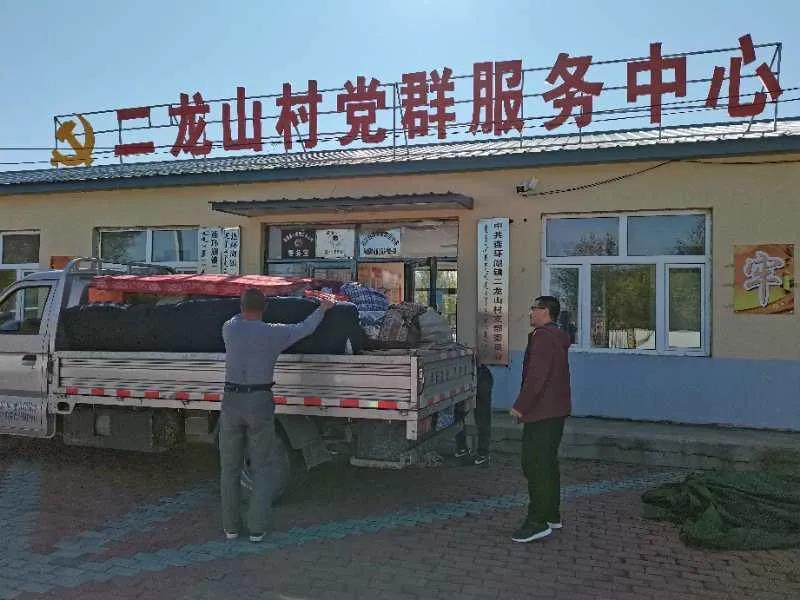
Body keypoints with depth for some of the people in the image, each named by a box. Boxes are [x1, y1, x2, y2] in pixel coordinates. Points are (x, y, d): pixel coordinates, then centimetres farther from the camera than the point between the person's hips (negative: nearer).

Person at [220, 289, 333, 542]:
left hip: (232, 402, 1)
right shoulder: (275, 333, -1)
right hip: (260, 403, -1)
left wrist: (247, 311, 44)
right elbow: (306, 328, 15)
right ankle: (257, 528, 10)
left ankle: (231, 526, 20)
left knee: (230, 467, 14)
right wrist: (322, 308, 33)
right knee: (262, 469, 11)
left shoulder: (229, 329, 0)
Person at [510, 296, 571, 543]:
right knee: (548, 463, 17)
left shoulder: (542, 336, -15)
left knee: (535, 466, -6)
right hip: (557, 409, 11)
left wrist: (520, 406, -18)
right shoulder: (558, 338, 17)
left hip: (541, 412, -11)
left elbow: (536, 376, -24)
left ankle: (538, 522, -2)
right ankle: (552, 516, 25)